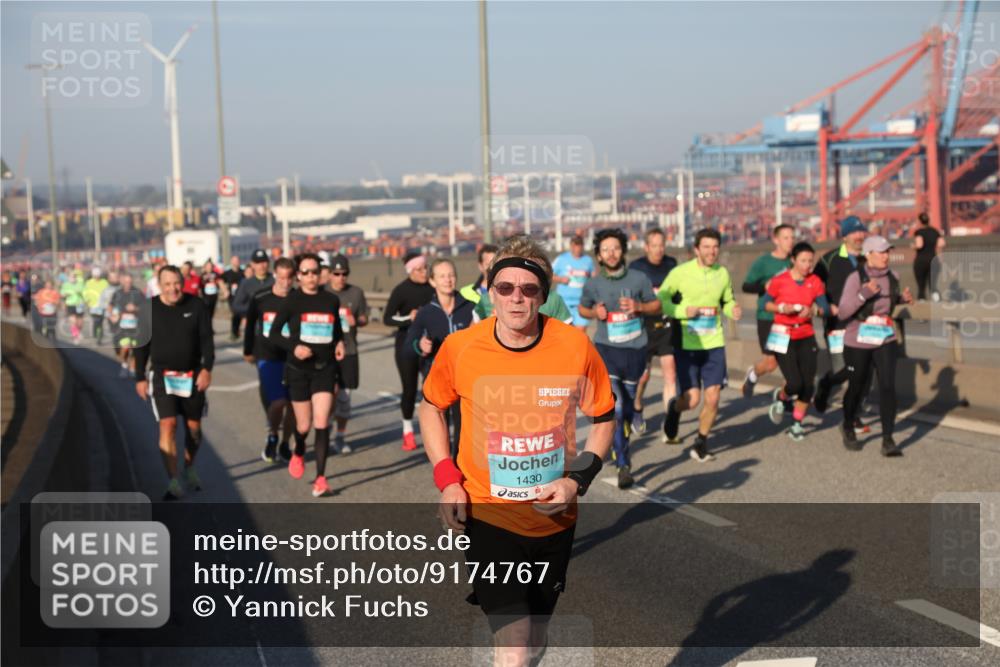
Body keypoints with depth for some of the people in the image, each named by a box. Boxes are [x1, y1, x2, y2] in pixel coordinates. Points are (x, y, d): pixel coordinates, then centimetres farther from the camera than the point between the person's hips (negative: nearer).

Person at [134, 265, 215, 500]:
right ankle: (173, 482, -11)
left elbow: (207, 339, -3)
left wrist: (206, 368, -15)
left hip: (192, 376, 1)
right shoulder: (150, 309, -3)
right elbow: (142, 345, 4)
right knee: (168, 425, -12)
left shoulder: (196, 305, -4)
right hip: (162, 375, -1)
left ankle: (189, 468, 36)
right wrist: (140, 378, 3)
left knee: (194, 426, 10)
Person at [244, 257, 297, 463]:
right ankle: (272, 436, 14)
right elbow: (250, 324, 10)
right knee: (278, 402, -14)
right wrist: (248, 351, 16)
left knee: (293, 404, 5)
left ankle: (285, 445, 25)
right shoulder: (260, 299, -4)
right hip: (267, 358, -1)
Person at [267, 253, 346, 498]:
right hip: (298, 369, -1)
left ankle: (320, 479, -4)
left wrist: (339, 343, 0)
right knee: (304, 425, 7)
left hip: (325, 369, 1)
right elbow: (273, 334, -3)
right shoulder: (292, 301, -5)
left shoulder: (331, 300, 3)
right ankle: (298, 453, 42)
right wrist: (293, 346, -18)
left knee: (322, 424, -10)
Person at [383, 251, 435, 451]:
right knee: (409, 388, 3)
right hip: (407, 345, -2)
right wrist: (408, 318, -23)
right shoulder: (401, 290, -8)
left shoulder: (432, 287, 1)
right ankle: (408, 431, 19)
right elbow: (387, 318, -9)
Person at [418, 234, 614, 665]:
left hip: (553, 515, 2)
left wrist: (577, 480, -12)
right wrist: (446, 478, -5)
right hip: (486, 514, -2)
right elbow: (431, 407, 7)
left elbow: (603, 418, 3)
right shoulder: (458, 348, -12)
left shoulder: (576, 346, -12)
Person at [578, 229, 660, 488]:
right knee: (615, 406, -16)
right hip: (606, 349, -2)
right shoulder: (593, 284, -3)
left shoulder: (638, 279, -4)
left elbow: (656, 305, 7)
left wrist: (638, 307, -13)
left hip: (635, 350, 2)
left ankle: (621, 447, 41)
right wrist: (595, 313, -8)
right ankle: (623, 466, -12)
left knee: (628, 407, 15)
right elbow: (582, 309, 14)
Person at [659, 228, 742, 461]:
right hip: (686, 345, -3)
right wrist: (683, 311, -18)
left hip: (714, 344, 3)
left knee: (713, 398, -3)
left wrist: (733, 310, -6)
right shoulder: (680, 273, -9)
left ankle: (701, 443, 21)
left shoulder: (722, 273, 4)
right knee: (692, 399, -8)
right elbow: (660, 300, -3)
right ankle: (674, 408, 30)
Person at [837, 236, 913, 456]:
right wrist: (863, 294, -31)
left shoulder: (892, 277, 0)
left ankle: (888, 440, -9)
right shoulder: (855, 279, -15)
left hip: (886, 341, 3)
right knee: (858, 388, 11)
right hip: (858, 342, -3)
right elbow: (843, 313, -18)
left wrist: (903, 298, 1)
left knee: (888, 386, -12)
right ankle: (848, 427, 39)